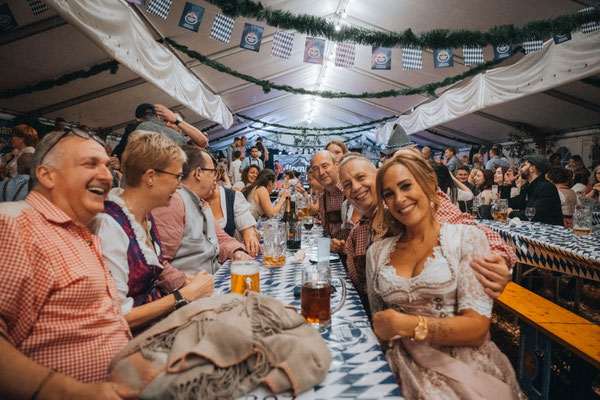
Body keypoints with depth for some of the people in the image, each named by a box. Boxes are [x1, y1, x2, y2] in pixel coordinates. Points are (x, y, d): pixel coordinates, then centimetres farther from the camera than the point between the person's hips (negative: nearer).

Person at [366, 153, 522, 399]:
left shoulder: (466, 238, 0)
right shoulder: (377, 252, 10)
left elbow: (476, 328, -7)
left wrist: (404, 325, -13)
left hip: (463, 363, -2)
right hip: (406, 366, 2)